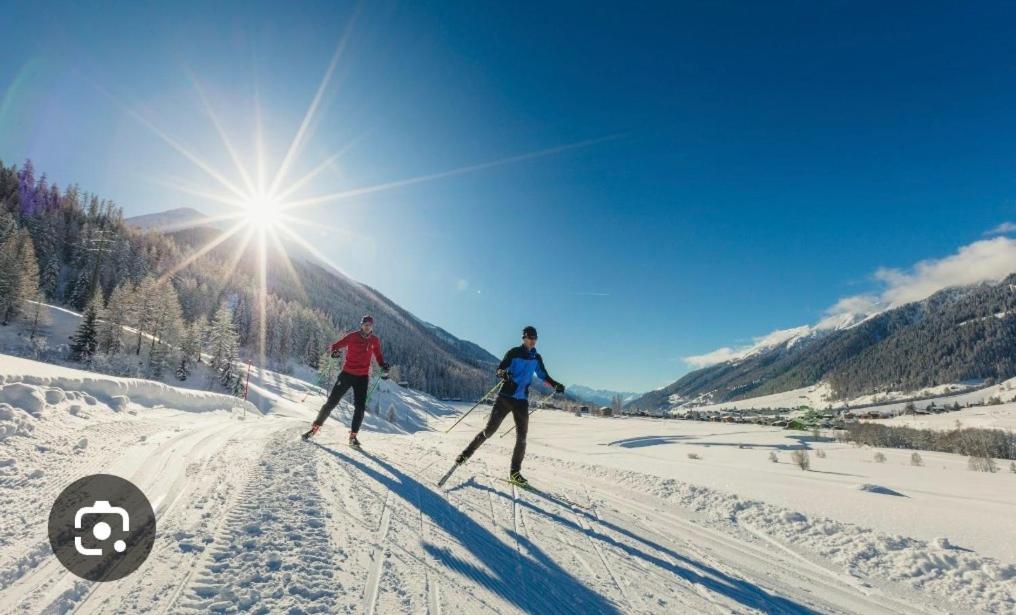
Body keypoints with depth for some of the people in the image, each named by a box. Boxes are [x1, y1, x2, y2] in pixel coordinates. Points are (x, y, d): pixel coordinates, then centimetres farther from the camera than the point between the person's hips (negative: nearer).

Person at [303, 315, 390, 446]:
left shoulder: (375, 340, 5)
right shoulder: (352, 336, -3)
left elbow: (378, 356, 17)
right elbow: (336, 345, 1)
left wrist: (384, 365, -2)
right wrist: (334, 351, -22)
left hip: (363, 377, 2)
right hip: (347, 373, -2)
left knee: (360, 407, -5)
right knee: (332, 402, -1)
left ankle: (353, 436, 5)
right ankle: (315, 427, 13)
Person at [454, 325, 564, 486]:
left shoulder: (536, 358, 10)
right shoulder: (514, 352, -4)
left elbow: (543, 376, 19)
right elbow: (499, 369, -8)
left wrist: (555, 385, 2)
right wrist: (504, 374, -31)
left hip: (522, 400, 4)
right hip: (505, 396, -4)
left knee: (522, 437, 1)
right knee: (490, 429, -5)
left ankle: (515, 472, 13)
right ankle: (467, 453, 15)